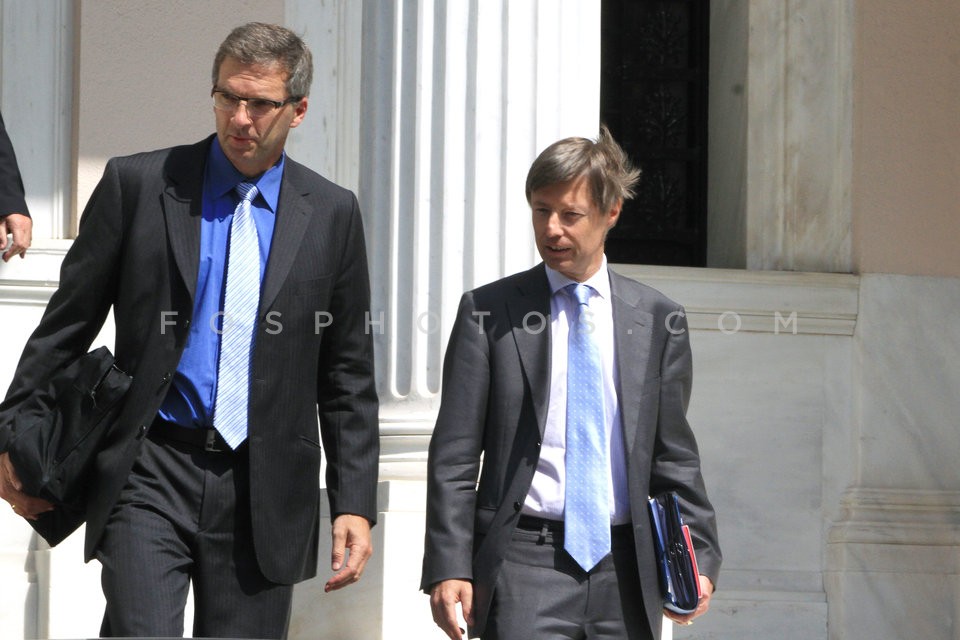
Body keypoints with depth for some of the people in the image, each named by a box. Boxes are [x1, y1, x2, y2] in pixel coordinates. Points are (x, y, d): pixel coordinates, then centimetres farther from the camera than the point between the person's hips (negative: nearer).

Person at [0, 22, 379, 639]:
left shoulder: (331, 214, 7)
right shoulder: (138, 184, 2)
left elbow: (348, 376, 9)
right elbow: (66, 327, 7)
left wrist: (355, 503, 3)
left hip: (263, 490, 2)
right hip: (150, 475, -2)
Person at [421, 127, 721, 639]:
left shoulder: (657, 320, 10)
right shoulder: (488, 312, 4)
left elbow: (674, 457, 12)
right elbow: (454, 457, 1)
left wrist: (698, 557, 2)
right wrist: (448, 568, -7)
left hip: (625, 569, 3)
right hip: (524, 561, -2)